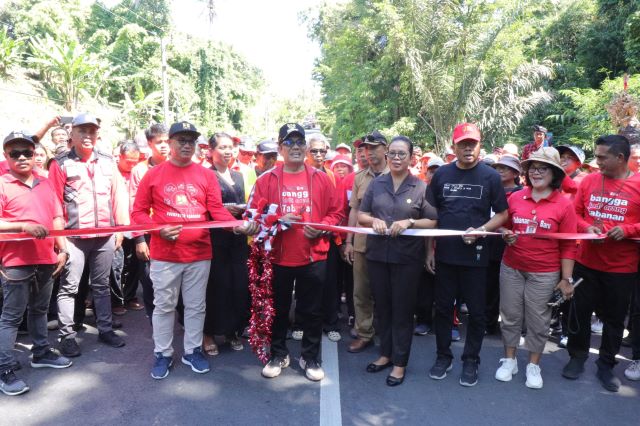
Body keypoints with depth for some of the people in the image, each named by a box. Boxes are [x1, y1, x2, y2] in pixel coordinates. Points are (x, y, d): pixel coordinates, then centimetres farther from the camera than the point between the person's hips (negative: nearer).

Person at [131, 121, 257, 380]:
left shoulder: (207, 175, 3)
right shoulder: (153, 175, 1)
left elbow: (217, 210, -3)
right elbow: (138, 212, 2)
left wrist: (237, 224, -21)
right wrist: (158, 229, -15)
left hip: (200, 254, 1)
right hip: (164, 255, -1)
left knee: (196, 306, 12)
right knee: (164, 306, 11)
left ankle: (193, 351, 28)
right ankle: (163, 354, 26)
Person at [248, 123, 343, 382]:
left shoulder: (321, 179, 3)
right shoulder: (267, 179, 0)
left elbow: (336, 213, 6)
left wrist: (321, 228, -12)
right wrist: (278, 221, -16)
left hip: (313, 257, 0)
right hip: (277, 258, 0)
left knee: (311, 311, 11)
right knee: (278, 309, 14)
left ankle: (310, 358, 30)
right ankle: (278, 355, 34)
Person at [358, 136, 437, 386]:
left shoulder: (421, 187, -1)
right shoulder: (376, 183, 8)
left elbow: (433, 222, -1)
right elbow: (361, 215, 10)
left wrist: (409, 222, -17)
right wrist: (373, 220, -10)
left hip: (408, 257, -3)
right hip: (377, 254, 3)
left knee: (402, 309, 5)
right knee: (382, 305, 13)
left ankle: (399, 362, 19)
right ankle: (386, 353, 31)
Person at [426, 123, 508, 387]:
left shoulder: (490, 176, -2)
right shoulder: (441, 174, 3)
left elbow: (502, 214, 1)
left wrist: (481, 230, -17)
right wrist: (430, 249, 3)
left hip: (475, 254, -1)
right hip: (445, 253, 2)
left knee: (476, 311, 9)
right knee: (443, 307, 11)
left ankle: (471, 360, 26)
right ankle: (443, 356, 27)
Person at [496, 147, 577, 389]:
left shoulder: (564, 204, -5)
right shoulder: (515, 198, 1)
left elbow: (568, 246, -5)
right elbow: (504, 227, 16)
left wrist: (566, 279, -6)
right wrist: (505, 234, -7)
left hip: (545, 273, -2)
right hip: (511, 269, 2)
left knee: (538, 320, 9)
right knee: (510, 315, 11)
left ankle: (533, 365, 27)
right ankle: (509, 360, 28)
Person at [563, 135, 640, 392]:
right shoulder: (589, 181, 1)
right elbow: (575, 213, 6)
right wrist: (586, 227, -12)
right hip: (586, 262, 2)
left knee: (614, 318, 12)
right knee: (580, 311, 12)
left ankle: (606, 365, 30)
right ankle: (577, 356, 31)